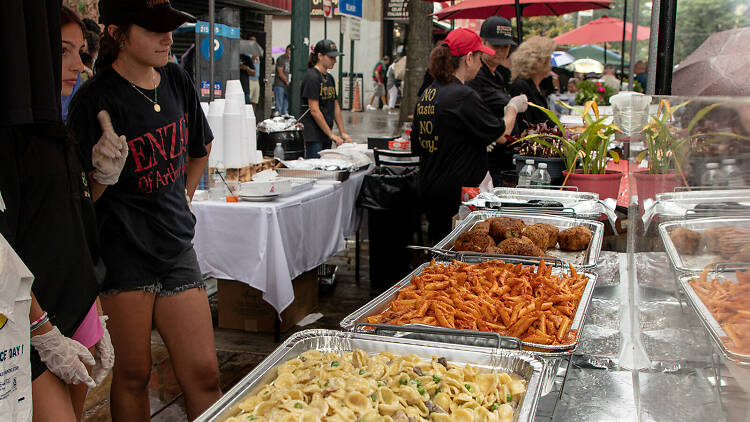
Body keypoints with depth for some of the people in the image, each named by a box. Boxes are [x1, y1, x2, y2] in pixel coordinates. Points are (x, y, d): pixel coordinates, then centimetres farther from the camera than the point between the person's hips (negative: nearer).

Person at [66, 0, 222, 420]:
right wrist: (104, 176, -28)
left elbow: (201, 146, 24)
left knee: (203, 373, 4)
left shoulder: (176, 81, 5)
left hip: (175, 243, 5)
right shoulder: (96, 99, -12)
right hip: (123, 250, -5)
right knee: (134, 373, 6)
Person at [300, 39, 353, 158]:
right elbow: (314, 111, -16)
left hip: (326, 137, 8)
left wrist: (343, 133, 13)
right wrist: (332, 135, -14)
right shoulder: (312, 77, -11)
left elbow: (336, 107, 18)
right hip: (312, 137, -8)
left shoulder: (330, 78, 14)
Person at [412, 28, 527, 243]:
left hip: (428, 191, 9)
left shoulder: (427, 94, 8)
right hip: (455, 196, -9)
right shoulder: (464, 97, -17)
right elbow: (501, 133, -9)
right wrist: (513, 107, 11)